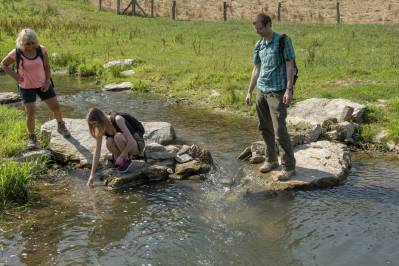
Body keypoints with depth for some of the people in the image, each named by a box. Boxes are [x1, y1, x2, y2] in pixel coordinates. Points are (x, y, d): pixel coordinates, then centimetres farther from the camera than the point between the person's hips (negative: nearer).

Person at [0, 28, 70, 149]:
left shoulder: (41, 50, -13)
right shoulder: (16, 54, -17)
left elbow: (47, 67, 0)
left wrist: (47, 81, -13)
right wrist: (15, 75, -11)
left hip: (42, 84, 2)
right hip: (26, 87, -2)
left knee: (56, 107, 3)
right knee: (30, 113, -9)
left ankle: (61, 126, 33)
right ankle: (31, 137, 12)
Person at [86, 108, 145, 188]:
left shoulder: (117, 119, -28)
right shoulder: (101, 128, -11)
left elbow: (131, 140, -32)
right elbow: (97, 151, -10)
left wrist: (122, 156, -25)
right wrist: (92, 175, -12)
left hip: (137, 145, -5)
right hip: (125, 145, 5)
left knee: (118, 136, -34)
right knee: (109, 142, -28)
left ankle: (127, 161, -10)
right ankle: (116, 157, 3)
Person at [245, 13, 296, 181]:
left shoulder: (283, 41, -6)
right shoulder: (258, 45, 11)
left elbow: (290, 65, -9)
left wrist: (289, 89, -16)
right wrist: (249, 92, 16)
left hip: (277, 92, -6)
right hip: (261, 91, 7)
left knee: (279, 130, -10)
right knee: (265, 128, 11)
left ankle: (288, 167, -2)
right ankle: (270, 160, 24)